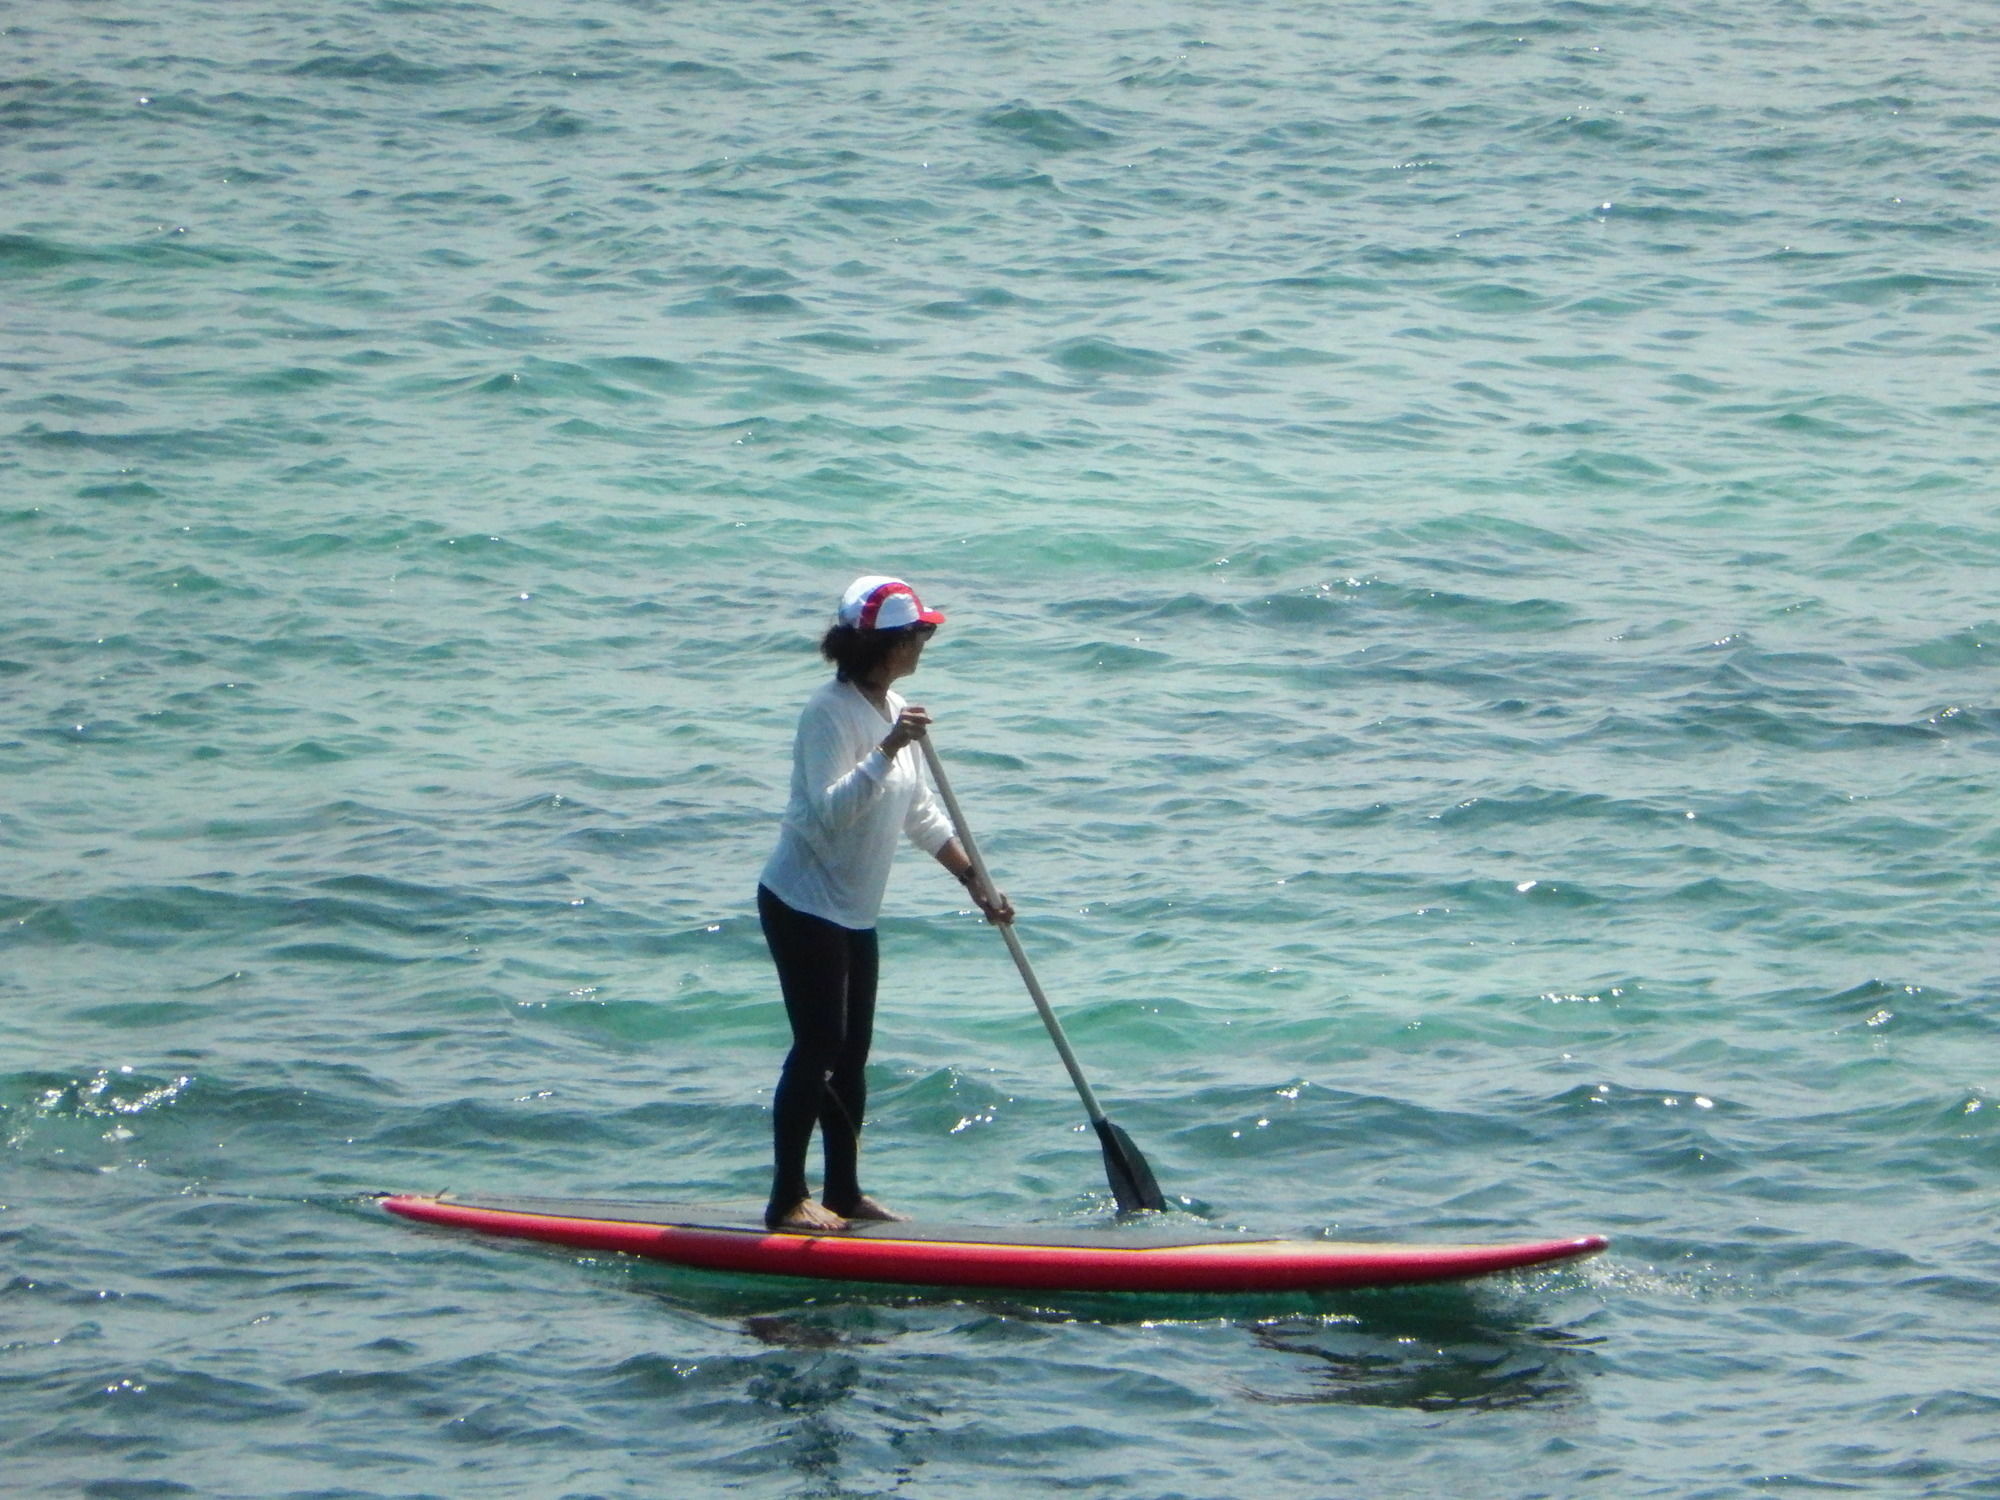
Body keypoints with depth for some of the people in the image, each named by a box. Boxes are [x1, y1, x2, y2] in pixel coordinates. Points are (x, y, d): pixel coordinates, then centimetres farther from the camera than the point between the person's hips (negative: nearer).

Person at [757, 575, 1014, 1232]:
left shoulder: (894, 710, 9)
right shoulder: (831, 711, -18)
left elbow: (922, 815, 18)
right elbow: (830, 810, -29)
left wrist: (977, 884, 15)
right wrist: (888, 750, -37)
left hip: (854, 912, 9)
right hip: (803, 905, -9)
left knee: (852, 1054, 11)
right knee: (817, 1050, -10)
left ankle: (844, 1192, 19)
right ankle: (788, 1200, -5)